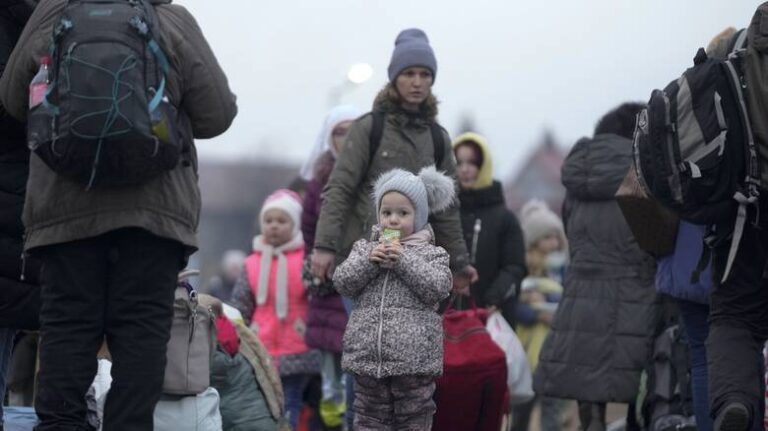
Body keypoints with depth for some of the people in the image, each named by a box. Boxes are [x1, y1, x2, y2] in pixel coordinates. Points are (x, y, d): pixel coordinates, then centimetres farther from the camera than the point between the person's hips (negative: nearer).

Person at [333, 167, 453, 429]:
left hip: (413, 359, -3)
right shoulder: (365, 249, 11)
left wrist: (404, 260, -15)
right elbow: (342, 283, 1)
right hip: (368, 356, 3)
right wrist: (369, 261, -13)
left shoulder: (431, 254, 3)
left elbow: (438, 288, -12)